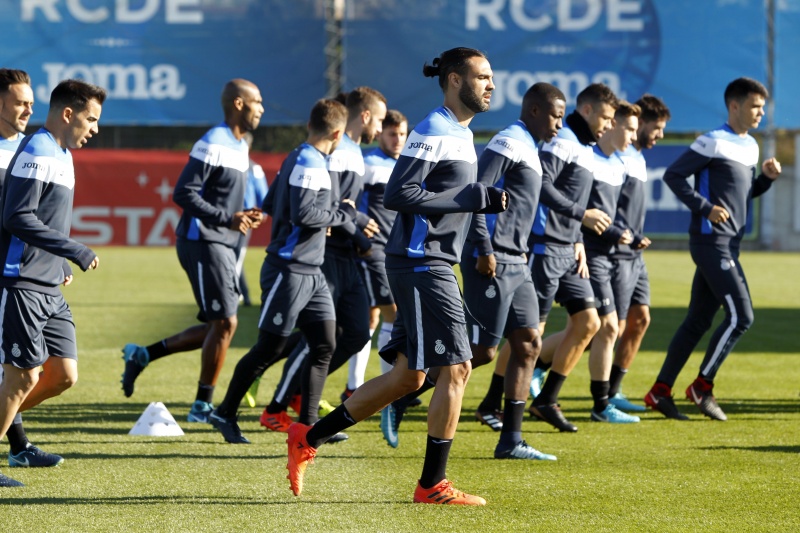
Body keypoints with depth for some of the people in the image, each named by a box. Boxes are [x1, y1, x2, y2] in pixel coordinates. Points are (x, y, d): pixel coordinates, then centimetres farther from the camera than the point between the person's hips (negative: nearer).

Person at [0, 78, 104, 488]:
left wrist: (63, 265, 16)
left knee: (65, 374, 6)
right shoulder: (36, 153, -14)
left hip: (50, 289, 9)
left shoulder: (61, 155, 17)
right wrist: (75, 251, -21)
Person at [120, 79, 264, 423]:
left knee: (217, 326, 9)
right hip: (203, 242, -10)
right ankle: (202, 406, -1)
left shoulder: (240, 146, 16)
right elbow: (183, 193, -21)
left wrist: (244, 216, 6)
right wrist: (227, 219, -24)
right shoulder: (213, 145, -15)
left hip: (223, 246, 10)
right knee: (224, 323, -9)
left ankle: (142, 355, 18)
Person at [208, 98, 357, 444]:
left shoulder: (298, 159, 13)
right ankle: (225, 414, 10)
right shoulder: (308, 164, -16)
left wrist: (327, 217, 14)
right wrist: (341, 214, -13)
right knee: (269, 348, -2)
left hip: (311, 272, 10)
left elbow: (270, 205, 19)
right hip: (290, 270, -10)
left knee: (324, 345, 5)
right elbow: (303, 214, -27)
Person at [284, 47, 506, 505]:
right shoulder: (434, 131, -13)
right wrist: (471, 199, -20)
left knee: (409, 374, 11)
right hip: (422, 264, -10)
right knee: (456, 368, -8)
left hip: (433, 265, 10)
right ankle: (433, 485, -1)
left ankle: (309, 438, 18)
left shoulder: (461, 133, 17)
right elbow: (398, 194, -21)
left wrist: (484, 201, 8)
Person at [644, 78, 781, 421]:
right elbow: (673, 176, -12)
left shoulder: (750, 146, 16)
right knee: (741, 316, -12)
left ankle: (660, 392, 13)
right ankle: (702, 386, -3)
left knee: (699, 321, 9)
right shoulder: (714, 142, -11)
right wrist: (705, 208, -19)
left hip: (728, 247, 9)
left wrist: (767, 178, 6)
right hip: (712, 242, -9)